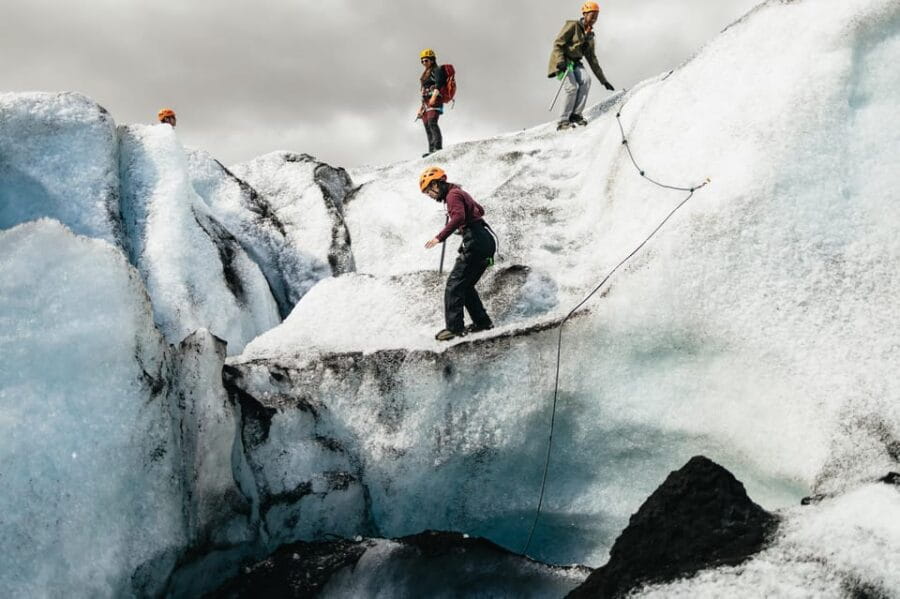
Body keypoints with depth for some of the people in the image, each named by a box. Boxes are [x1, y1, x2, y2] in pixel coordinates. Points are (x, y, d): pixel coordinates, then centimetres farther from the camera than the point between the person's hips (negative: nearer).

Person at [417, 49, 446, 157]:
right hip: (426, 101, 9)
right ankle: (432, 150, 2)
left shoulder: (437, 70, 0)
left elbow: (438, 84, -16)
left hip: (435, 100, -9)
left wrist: (434, 97, -30)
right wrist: (422, 106, 24)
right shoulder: (426, 73, 26)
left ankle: (438, 147, -32)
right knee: (427, 126, 2)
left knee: (432, 123, -24)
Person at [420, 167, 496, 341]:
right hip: (486, 241, 10)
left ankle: (455, 327, -14)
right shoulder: (460, 193, 22)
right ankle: (482, 322, 18)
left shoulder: (453, 195, -9)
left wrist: (440, 237, -29)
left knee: (454, 285, -9)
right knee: (465, 286, 17)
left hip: (476, 242, -10)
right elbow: (480, 210, 37)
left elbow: (458, 217, -28)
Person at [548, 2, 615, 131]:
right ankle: (563, 121, -16)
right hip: (562, 62, -6)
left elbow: (592, 60, 20)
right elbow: (558, 44, -12)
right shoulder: (573, 26, -5)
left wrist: (603, 80, 17)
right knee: (572, 87, -24)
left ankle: (576, 115, -19)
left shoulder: (590, 36, 15)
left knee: (586, 80, -22)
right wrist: (561, 61, -30)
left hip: (575, 63, 6)